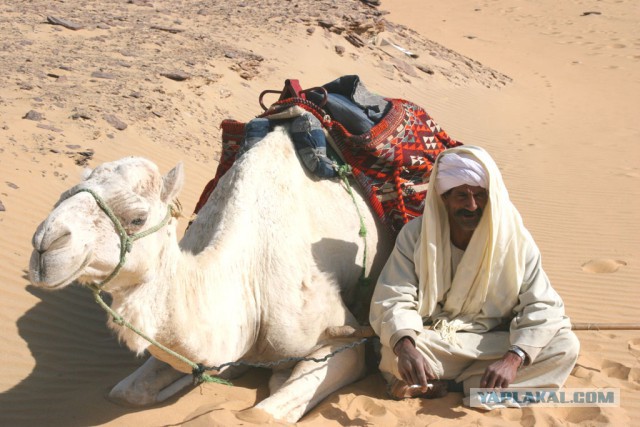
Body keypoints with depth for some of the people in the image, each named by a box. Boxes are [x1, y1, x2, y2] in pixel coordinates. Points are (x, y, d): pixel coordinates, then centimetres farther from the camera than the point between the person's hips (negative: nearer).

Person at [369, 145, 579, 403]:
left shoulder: (515, 241, -5)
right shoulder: (415, 236, -7)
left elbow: (543, 307, -11)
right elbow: (393, 300, -15)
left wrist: (513, 358, -29)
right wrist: (405, 346, -38)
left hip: (495, 345, 3)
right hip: (432, 344, -2)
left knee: (566, 345, -22)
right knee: (393, 354, -34)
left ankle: (448, 384, -20)